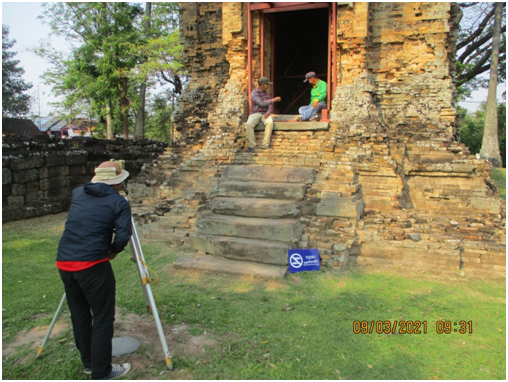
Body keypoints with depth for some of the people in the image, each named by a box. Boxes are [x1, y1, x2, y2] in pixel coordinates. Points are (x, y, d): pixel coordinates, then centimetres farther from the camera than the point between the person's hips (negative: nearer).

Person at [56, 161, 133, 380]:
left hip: (64, 262, 7)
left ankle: (88, 363, 35)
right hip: (92, 265, -7)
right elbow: (123, 236, -12)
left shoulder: (78, 193, 12)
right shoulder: (118, 202, -3)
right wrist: (113, 250, 6)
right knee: (103, 319, 6)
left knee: (79, 315, 20)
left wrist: (96, 182, 46)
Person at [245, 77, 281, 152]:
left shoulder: (266, 93, 13)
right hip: (255, 113, -3)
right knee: (249, 124, -34)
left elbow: (270, 105, 7)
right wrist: (274, 99, -12)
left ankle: (265, 145, -29)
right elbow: (262, 103, -17)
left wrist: (268, 113, -16)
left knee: (270, 122, -32)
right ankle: (252, 145, -22)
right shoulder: (254, 93, -5)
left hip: (264, 114, 3)